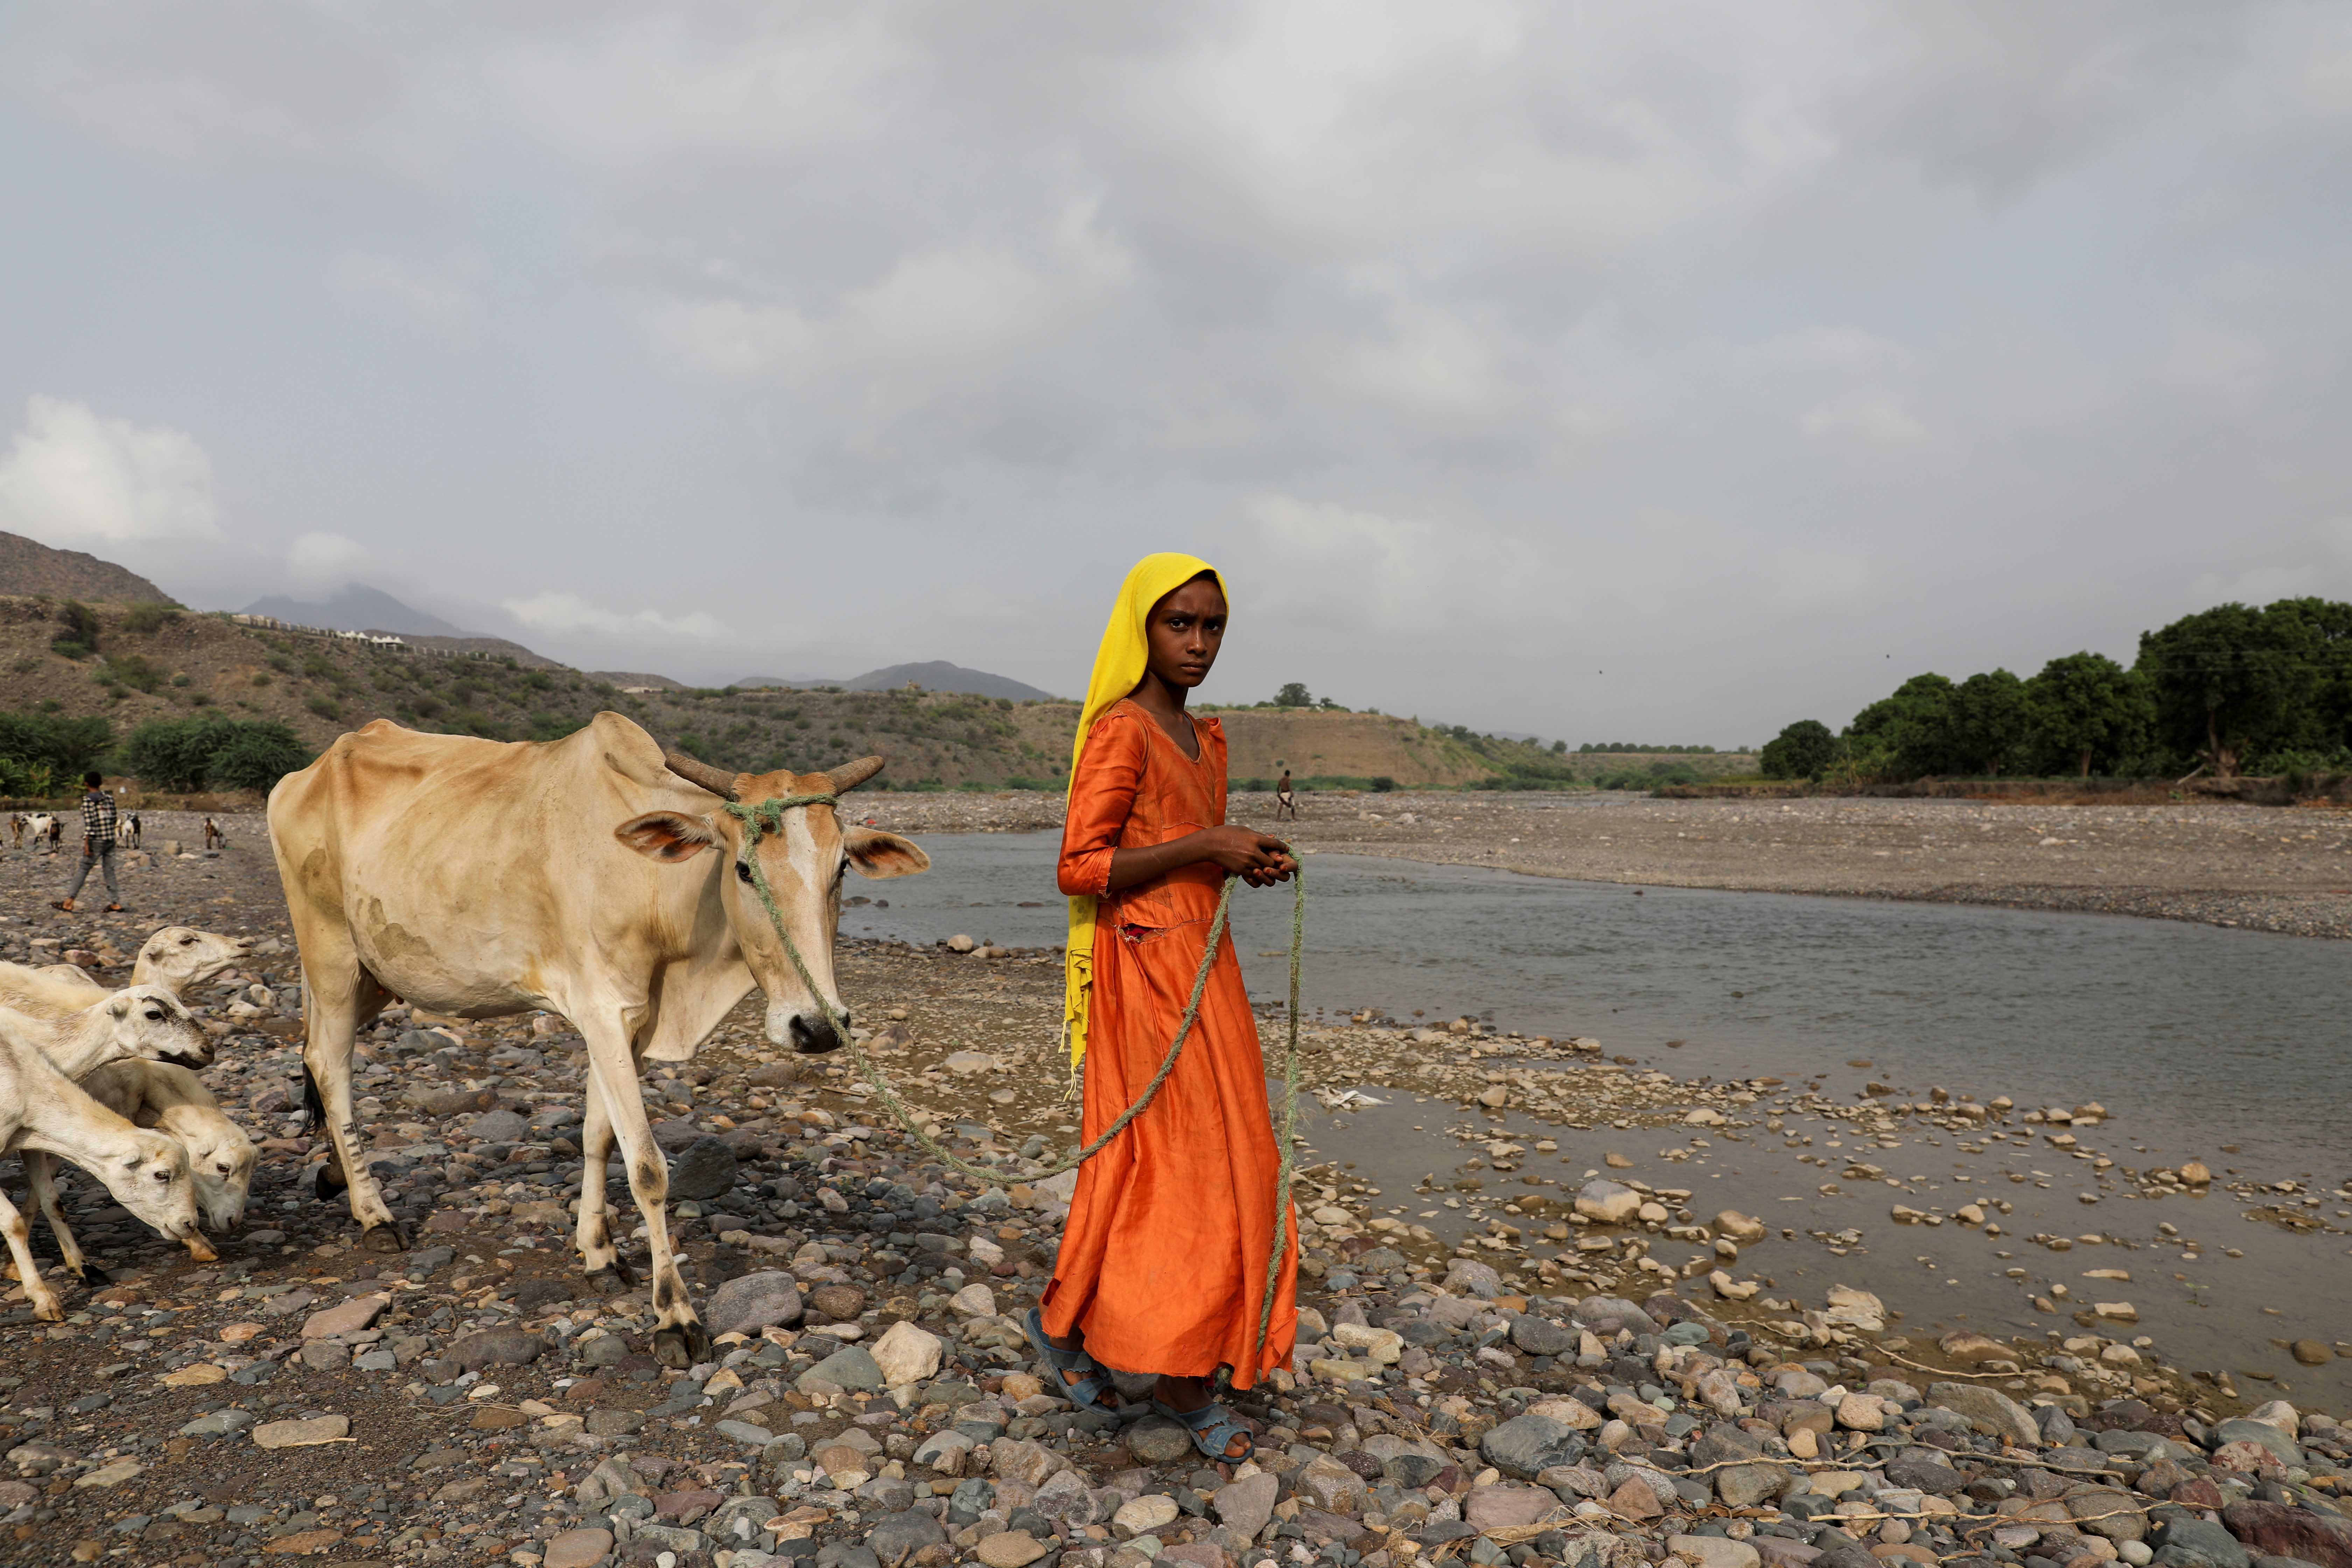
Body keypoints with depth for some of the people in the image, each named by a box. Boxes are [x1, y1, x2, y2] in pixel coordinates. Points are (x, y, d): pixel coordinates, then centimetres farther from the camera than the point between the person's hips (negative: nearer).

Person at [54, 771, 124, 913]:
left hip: (96, 841, -5)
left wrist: (86, 844, -14)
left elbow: (89, 823, -14)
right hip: (111, 840, 5)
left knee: (83, 870, 1)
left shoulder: (88, 800, -9)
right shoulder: (109, 798, 8)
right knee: (110, 871, 6)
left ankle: (69, 903, 5)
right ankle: (115, 903, 3)